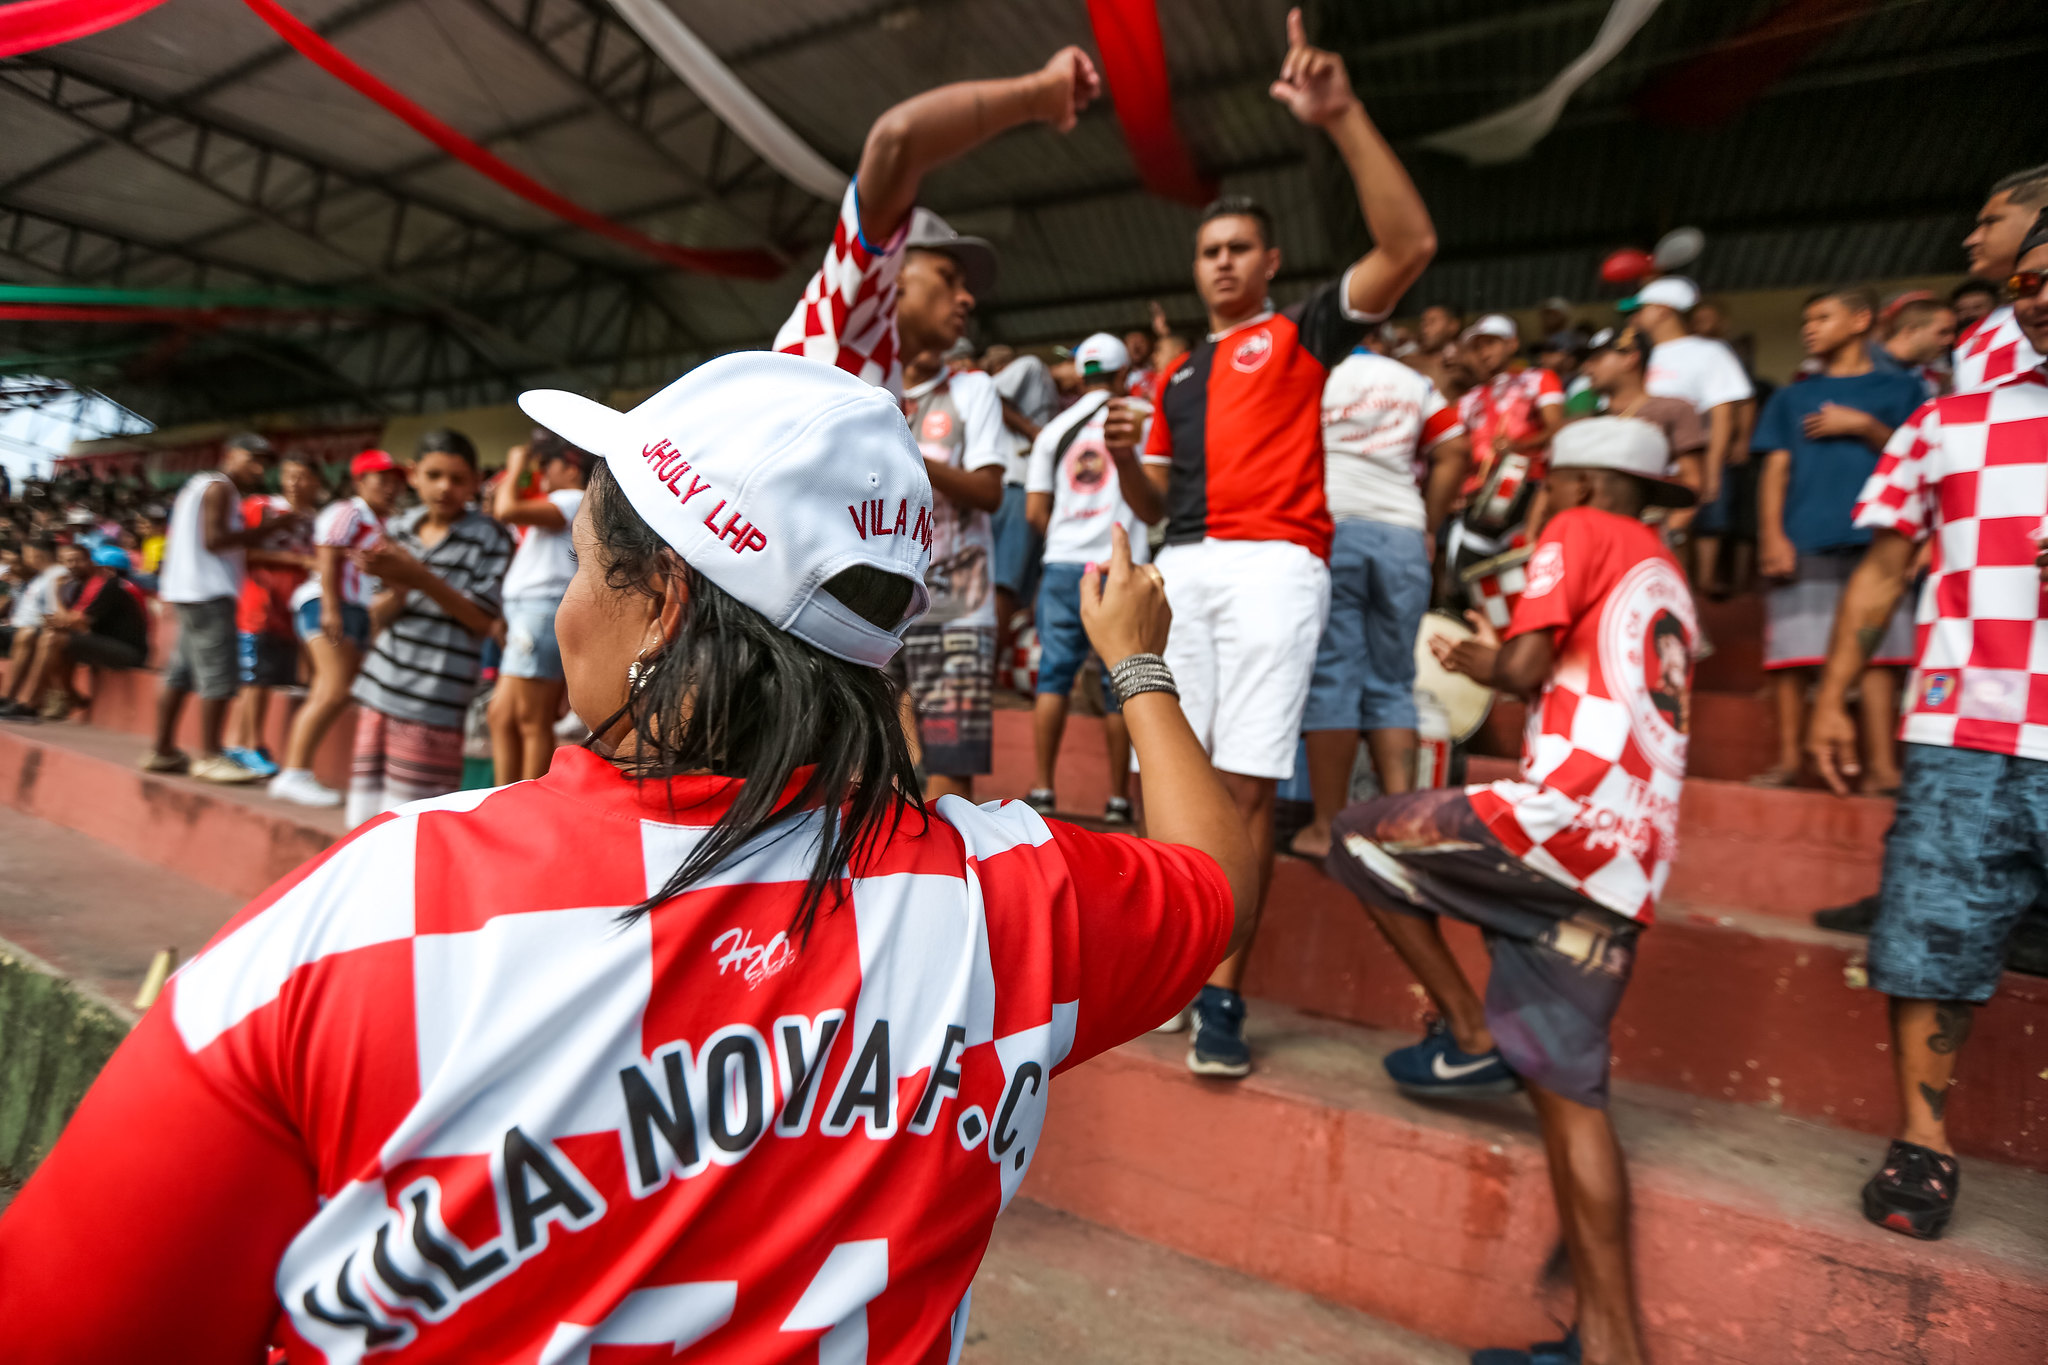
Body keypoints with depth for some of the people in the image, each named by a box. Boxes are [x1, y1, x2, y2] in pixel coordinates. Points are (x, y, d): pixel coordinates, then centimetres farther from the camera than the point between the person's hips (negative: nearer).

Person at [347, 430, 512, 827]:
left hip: (434, 700, -5)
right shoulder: (397, 529, 11)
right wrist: (398, 589, -12)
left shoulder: (489, 538, -3)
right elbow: (378, 617, 10)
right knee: (364, 816, 11)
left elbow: (483, 618, -9)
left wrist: (421, 578, -18)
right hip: (379, 688, 5)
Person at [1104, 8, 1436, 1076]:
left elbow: (1408, 245, -4)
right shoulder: (1176, 374, 27)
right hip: (1183, 568, 5)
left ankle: (1224, 995, -5)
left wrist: (1342, 118, -9)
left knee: (1246, 781, -11)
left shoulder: (1302, 334, 12)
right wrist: (1127, 457, 4)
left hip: (1272, 564, -5)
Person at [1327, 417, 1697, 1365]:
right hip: (1630, 859, 9)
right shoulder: (1666, 580, 30)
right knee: (1565, 1080, 7)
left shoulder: (1580, 531, 5)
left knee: (1360, 840, 7)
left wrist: (1490, 663, 13)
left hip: (1570, 809, -9)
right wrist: (1499, 664, 30)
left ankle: (1469, 1037, 8)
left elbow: (1527, 664, -8)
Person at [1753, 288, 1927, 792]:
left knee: (1877, 653, -5)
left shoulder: (1900, 388, 16)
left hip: (1874, 540, -1)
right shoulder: (1791, 398, 19)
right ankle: (1788, 759, 3)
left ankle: (1880, 764, -2)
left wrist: (1863, 426, -5)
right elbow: (1775, 470, 9)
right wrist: (1772, 537, -3)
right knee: (1792, 655, -3)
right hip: (1803, 543, 1)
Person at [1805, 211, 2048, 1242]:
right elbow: (1884, 567, 13)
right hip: (1962, 742, 1)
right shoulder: (1947, 424, 13)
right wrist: (1831, 696, 7)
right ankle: (1921, 1138, 16)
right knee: (1932, 938, 3)